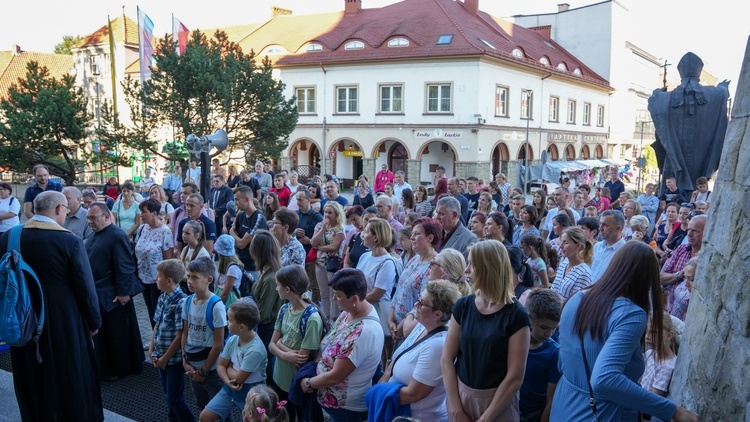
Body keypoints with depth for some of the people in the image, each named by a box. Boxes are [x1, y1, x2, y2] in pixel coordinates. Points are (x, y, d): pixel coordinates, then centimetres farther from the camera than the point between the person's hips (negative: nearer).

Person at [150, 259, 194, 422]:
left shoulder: (181, 302, -21)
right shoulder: (162, 298, 4)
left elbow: (180, 336, -19)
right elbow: (156, 326, 11)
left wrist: (165, 358, -13)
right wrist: (152, 350, 4)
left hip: (175, 358, -7)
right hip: (161, 357, 8)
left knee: (175, 399, 1)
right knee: (168, 396, 18)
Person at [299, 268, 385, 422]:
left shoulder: (363, 332, -33)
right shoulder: (350, 312, -6)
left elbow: (335, 376, -26)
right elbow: (330, 346, 8)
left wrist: (308, 383, -10)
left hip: (346, 405, -7)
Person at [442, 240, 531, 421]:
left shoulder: (516, 315, -15)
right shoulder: (463, 306, -4)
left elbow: (515, 377, -14)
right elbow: (446, 359, -3)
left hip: (498, 400, -3)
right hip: (460, 393, 4)